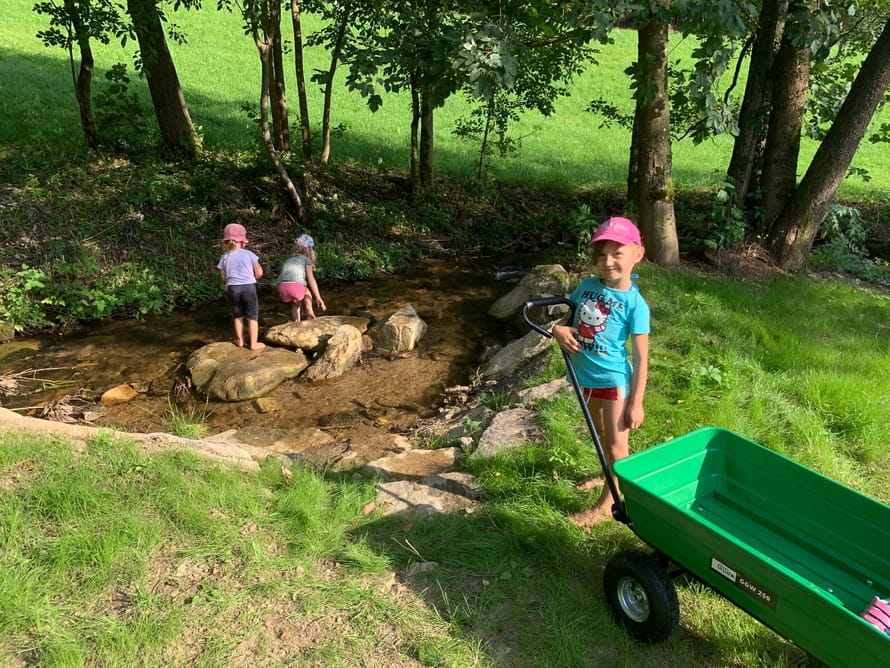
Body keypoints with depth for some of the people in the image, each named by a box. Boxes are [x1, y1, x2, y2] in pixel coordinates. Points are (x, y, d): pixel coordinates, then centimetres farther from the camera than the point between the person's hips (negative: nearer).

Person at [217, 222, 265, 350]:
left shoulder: (225, 257, 1)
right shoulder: (249, 254, -5)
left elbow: (223, 278, 7)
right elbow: (259, 273, -2)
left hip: (232, 288, 3)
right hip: (248, 287, -3)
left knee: (237, 316, 18)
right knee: (252, 316, 5)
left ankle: (240, 340, 26)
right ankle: (253, 343, 5)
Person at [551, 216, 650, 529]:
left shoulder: (634, 304, -18)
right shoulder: (587, 286, -3)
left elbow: (641, 358, -15)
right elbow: (569, 316, 12)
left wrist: (636, 402, -15)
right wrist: (559, 329, -12)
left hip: (614, 380, -6)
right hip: (585, 376, 6)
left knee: (617, 444, 7)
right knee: (601, 435, 27)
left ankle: (606, 504, 22)